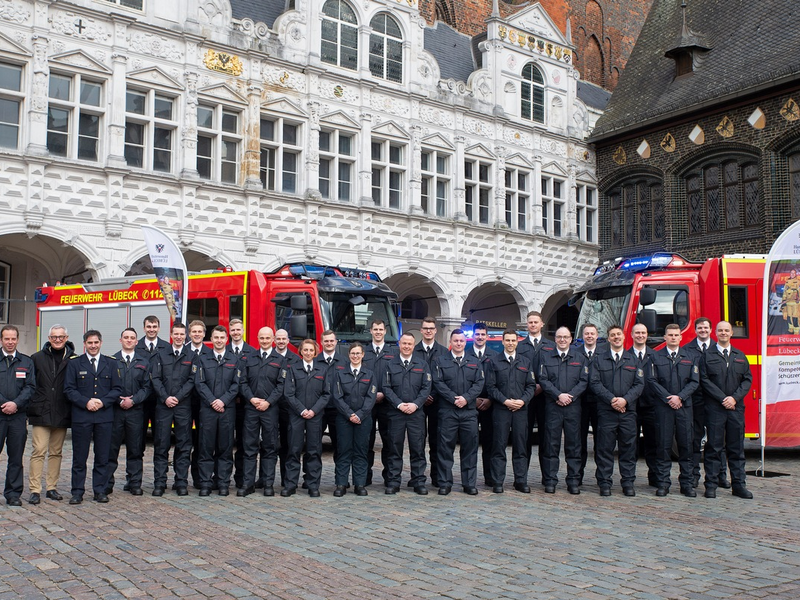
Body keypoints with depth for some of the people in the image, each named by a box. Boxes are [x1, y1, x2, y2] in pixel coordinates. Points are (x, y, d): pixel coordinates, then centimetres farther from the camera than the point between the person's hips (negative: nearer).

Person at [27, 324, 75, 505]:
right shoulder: (37, 358, 5)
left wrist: (73, 408, -2)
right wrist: (30, 407, -1)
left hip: (62, 415, 1)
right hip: (41, 414, -1)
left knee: (56, 453, 9)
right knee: (38, 451, -5)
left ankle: (52, 488, 18)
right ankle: (35, 490, -1)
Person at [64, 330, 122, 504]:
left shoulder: (111, 363, 9)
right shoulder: (74, 363, 6)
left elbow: (117, 389, 7)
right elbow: (69, 389, 1)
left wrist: (103, 402, -9)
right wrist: (86, 402, -12)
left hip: (104, 416, 1)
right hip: (81, 416, -1)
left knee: (103, 457, 5)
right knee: (79, 457, 3)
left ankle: (100, 490, 14)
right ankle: (78, 491, 11)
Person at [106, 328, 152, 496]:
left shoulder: (144, 361, 9)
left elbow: (147, 387, 4)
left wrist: (133, 400, -9)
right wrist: (119, 401, -9)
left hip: (136, 411, 1)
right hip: (115, 410, -1)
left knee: (135, 449, 4)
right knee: (111, 448, 1)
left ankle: (134, 483, 11)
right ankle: (107, 484, 8)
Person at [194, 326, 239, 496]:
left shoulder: (234, 360, 10)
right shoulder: (203, 359, 10)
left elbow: (236, 384, 4)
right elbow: (199, 383, 2)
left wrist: (223, 400, -9)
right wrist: (212, 401, -9)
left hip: (227, 409, 0)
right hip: (207, 408, 0)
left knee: (225, 448, 3)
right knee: (206, 447, 0)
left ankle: (224, 483, 9)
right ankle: (205, 484, 6)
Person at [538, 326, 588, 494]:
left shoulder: (580, 357, 11)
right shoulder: (545, 356, 8)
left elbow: (584, 381, 4)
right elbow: (543, 380, 0)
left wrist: (570, 396, -10)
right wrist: (559, 395, -11)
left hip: (573, 406, 1)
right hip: (552, 406, -1)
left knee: (573, 444, 3)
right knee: (551, 444, 1)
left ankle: (573, 482, 9)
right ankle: (550, 481, 7)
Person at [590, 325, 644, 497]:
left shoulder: (633, 359, 12)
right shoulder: (599, 359, 8)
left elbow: (639, 384, 5)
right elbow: (595, 383, 0)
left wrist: (625, 399, -10)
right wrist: (611, 399, -12)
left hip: (628, 411, 1)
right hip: (606, 411, -1)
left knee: (628, 447, 4)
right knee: (605, 448, 0)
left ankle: (628, 482, 13)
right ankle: (604, 483, 7)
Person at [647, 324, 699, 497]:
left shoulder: (689, 357, 11)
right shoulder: (656, 357, 7)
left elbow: (694, 381, 5)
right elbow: (652, 380, -1)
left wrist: (680, 397, -8)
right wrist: (667, 398, -10)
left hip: (684, 406, 2)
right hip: (663, 406, -1)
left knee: (686, 445, 2)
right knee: (663, 445, 0)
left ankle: (686, 483, 10)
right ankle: (663, 483, 6)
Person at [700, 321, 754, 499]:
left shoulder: (740, 356, 14)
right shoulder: (707, 355, 4)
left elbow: (747, 379, 8)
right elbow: (705, 380, -4)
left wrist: (735, 398, -7)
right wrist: (722, 399, -12)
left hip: (736, 408, 3)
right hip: (714, 408, -3)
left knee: (737, 448, 6)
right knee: (714, 447, -1)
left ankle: (739, 484, 10)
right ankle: (711, 485, 2)